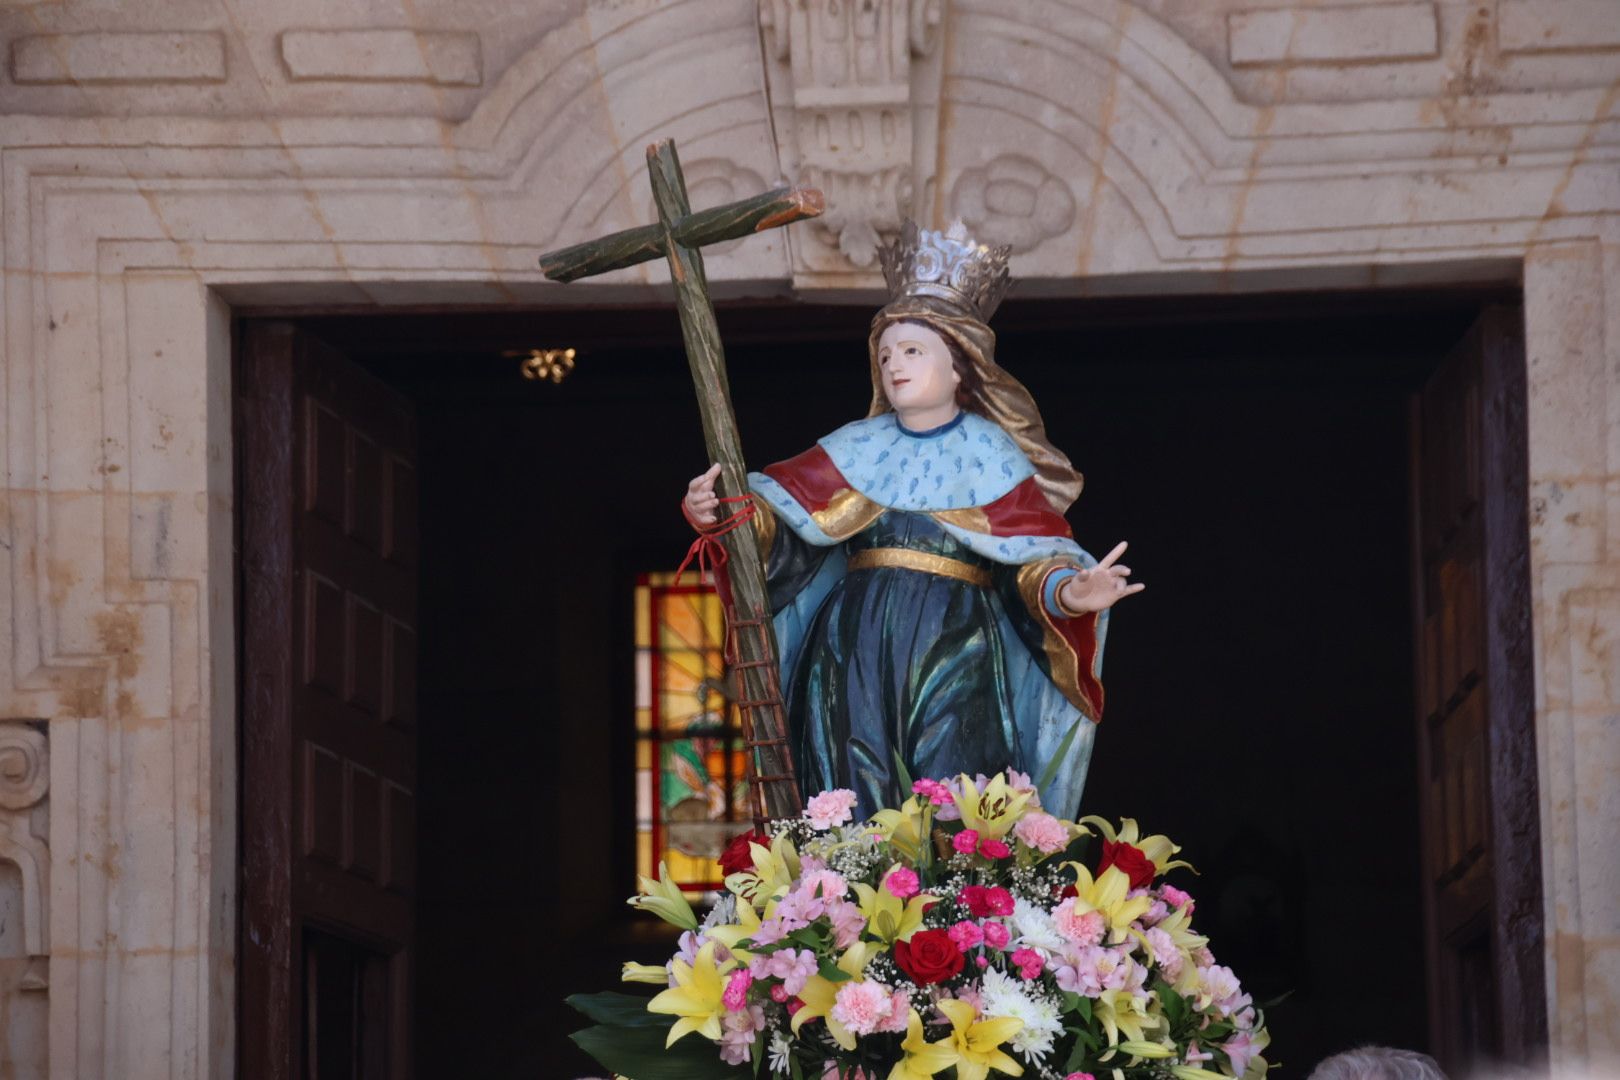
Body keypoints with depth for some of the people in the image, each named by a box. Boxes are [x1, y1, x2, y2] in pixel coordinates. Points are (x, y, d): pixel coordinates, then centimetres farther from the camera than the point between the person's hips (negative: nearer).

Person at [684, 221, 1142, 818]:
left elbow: (1034, 554, -1)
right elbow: (782, 510, 5)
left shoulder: (986, 454, 5)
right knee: (860, 812, -4)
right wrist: (720, 514, -15)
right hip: (859, 655, 2)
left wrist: (1065, 592, -23)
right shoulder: (859, 448, 12)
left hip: (956, 655, -2)